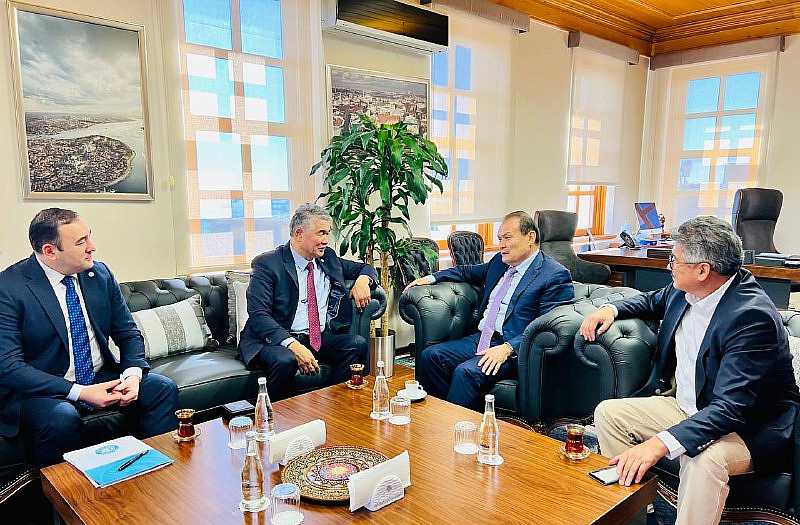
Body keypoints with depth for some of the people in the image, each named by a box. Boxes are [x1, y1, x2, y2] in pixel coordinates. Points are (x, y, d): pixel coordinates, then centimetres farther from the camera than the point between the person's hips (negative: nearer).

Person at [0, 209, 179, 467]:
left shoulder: (100, 274, 0)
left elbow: (128, 333, 6)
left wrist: (133, 373, -14)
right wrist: (79, 392, -24)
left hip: (101, 377, 5)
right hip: (44, 389, -4)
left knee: (164, 388, -14)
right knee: (62, 417, -34)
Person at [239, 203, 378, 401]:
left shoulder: (328, 258, 12)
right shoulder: (268, 264, -6)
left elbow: (364, 268, 26)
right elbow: (258, 315, -15)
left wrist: (363, 279, -1)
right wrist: (292, 344, -30)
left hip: (322, 338, 5)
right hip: (279, 340, -5)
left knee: (358, 344, -20)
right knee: (285, 361, -36)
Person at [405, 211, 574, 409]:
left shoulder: (555, 275, -8)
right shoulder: (500, 261, 15)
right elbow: (469, 272, 32)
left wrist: (507, 348, -25)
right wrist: (432, 278, 18)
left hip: (513, 349, -8)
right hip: (480, 339, 8)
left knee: (466, 372, -30)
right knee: (430, 356, -9)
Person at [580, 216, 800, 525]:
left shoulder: (752, 316, -28)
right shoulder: (685, 291, -4)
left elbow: (728, 409, -34)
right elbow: (654, 302, 22)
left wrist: (660, 444, -44)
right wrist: (612, 309, 2)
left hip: (749, 427, -8)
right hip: (687, 408, 8)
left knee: (703, 459, -37)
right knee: (607, 413, -2)